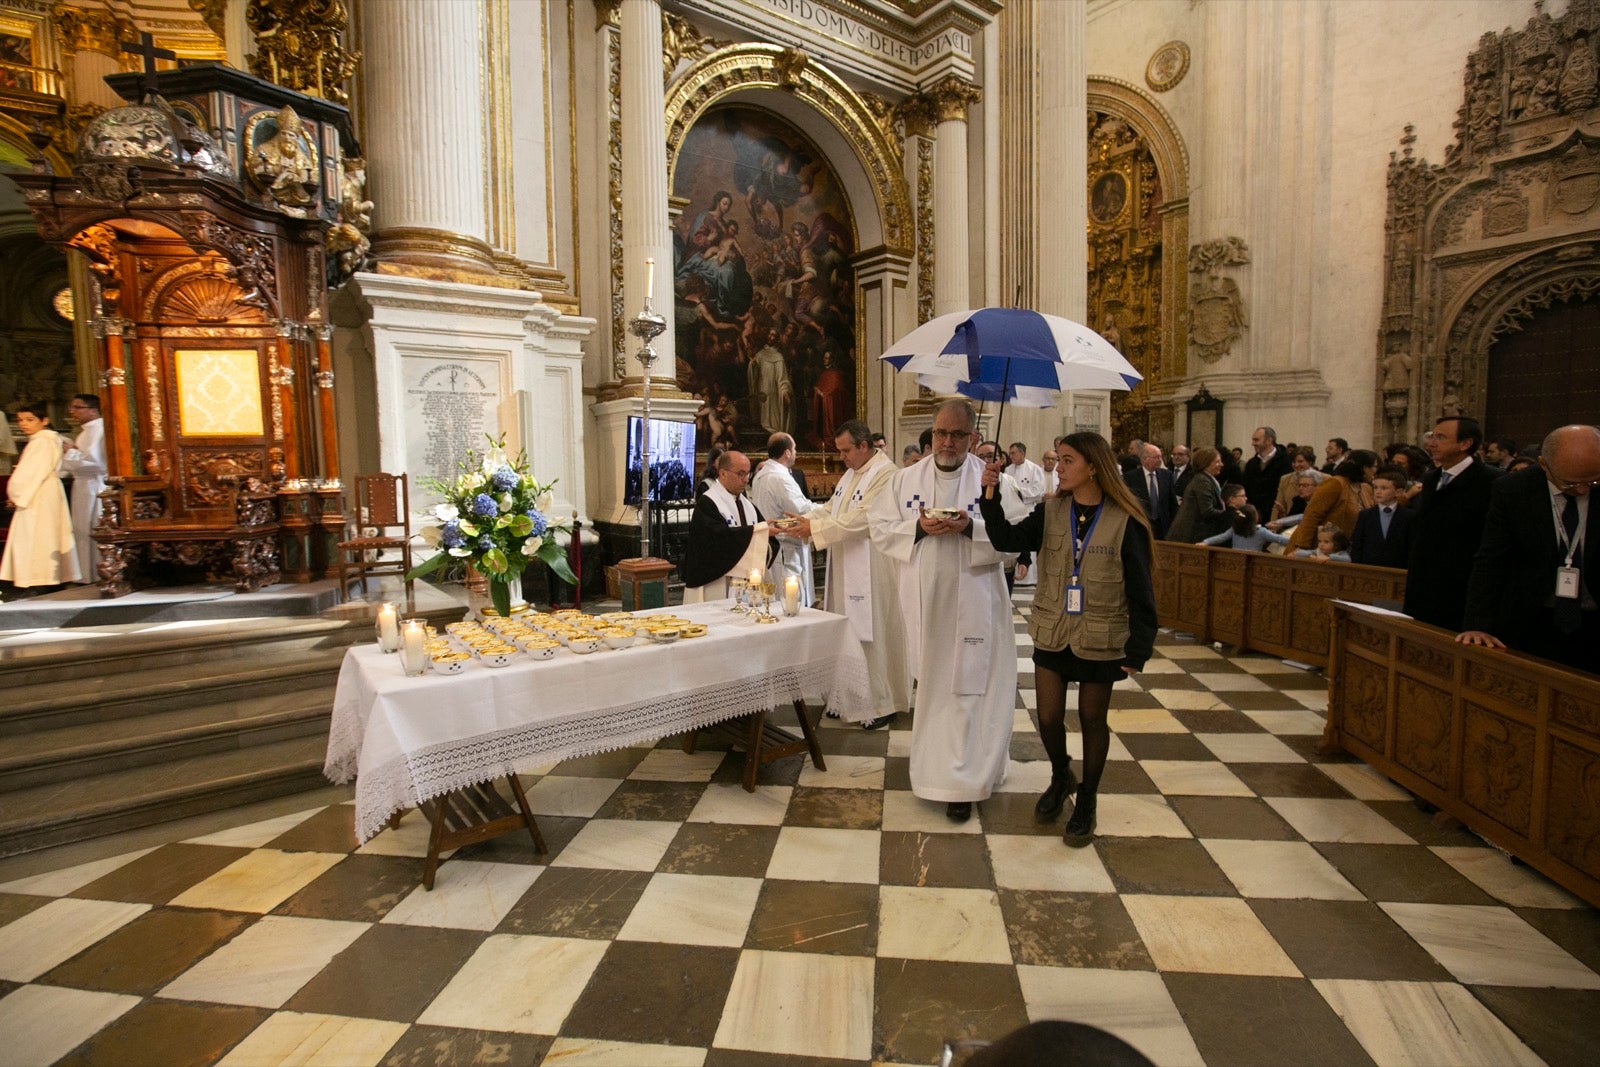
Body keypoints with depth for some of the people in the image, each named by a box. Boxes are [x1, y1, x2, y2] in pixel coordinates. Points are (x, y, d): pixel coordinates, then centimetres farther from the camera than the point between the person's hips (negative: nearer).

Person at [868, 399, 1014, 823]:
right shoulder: (904, 479, 6)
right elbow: (880, 528, 3)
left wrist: (972, 528, -22)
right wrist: (918, 527, -14)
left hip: (972, 603, -2)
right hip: (923, 603, 3)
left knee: (966, 687, 0)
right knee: (930, 685, 14)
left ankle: (960, 782, 10)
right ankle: (937, 764, 34)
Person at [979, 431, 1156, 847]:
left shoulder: (1125, 522, -10)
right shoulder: (1051, 512, -1)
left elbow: (1140, 592, -8)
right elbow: (1008, 539, -14)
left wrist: (1138, 651, -10)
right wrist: (990, 498, -27)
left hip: (1100, 640, -2)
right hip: (1051, 636, 3)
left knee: (1092, 720, 12)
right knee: (1048, 718, 7)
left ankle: (1086, 800, 33)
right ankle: (1061, 777, 39)